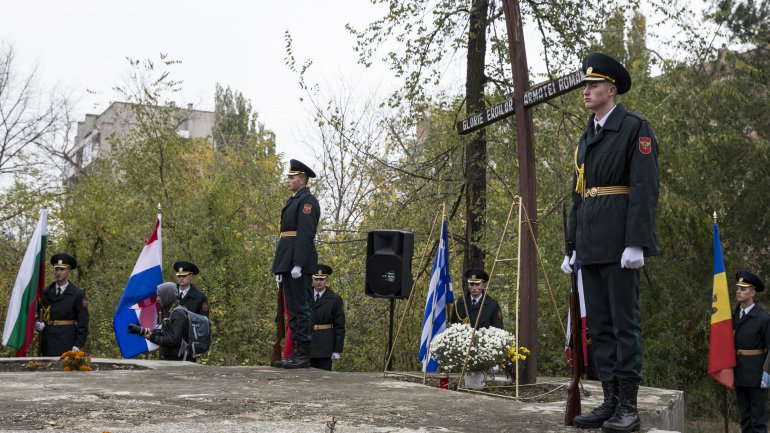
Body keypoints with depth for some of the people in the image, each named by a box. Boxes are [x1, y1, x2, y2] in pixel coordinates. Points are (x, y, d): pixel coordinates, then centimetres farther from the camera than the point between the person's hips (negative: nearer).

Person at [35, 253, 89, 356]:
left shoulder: (78, 294, -1)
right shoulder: (45, 292, 10)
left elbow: (83, 322, -3)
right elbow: (39, 313, 19)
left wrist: (78, 346, -11)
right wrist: (39, 324, -4)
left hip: (67, 343, -4)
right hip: (48, 343, 4)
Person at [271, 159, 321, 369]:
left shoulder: (307, 200, -8)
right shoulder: (293, 201, 22)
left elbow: (306, 234, -18)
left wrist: (298, 265, -23)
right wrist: (280, 268, 19)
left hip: (299, 262, -10)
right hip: (287, 262, 10)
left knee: (301, 308, -7)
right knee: (293, 309, 10)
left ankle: (303, 356, -5)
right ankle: (296, 353, 14)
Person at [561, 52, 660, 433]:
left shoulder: (635, 128, -4)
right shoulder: (586, 138, 19)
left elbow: (645, 188, -12)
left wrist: (636, 243, -19)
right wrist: (572, 247, 17)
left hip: (619, 241, -8)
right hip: (590, 244, 8)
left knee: (624, 322, -4)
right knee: (599, 325, 8)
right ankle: (610, 401, 13)